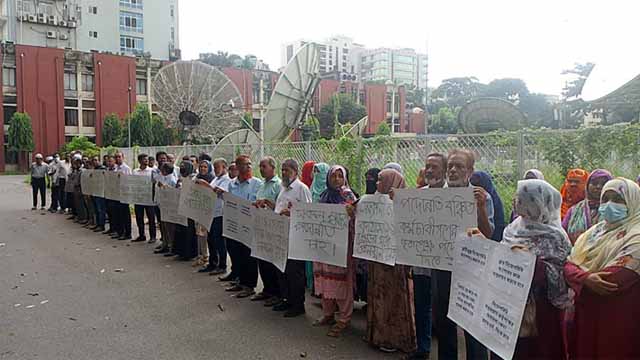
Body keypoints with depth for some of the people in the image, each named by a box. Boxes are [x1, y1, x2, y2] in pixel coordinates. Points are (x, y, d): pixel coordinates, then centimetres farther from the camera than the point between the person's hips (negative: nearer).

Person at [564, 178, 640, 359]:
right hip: (585, 313, 6)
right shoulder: (593, 231, 9)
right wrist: (586, 279, -21)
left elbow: (617, 278, -23)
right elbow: (569, 265, 1)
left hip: (616, 319, -6)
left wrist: (579, 281, -8)